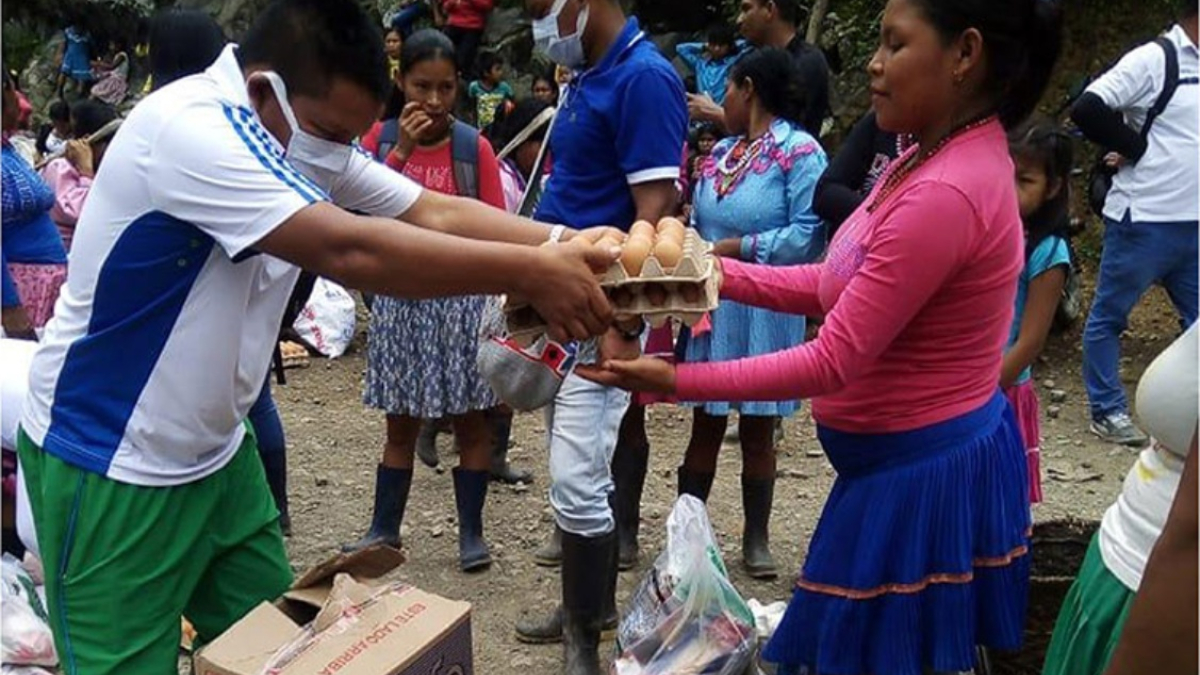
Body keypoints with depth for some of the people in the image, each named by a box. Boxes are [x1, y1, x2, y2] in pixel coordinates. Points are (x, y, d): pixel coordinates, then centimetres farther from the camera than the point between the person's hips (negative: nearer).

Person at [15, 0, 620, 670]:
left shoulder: (307, 134, -2)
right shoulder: (188, 129, -29)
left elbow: (434, 212, -5)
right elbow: (349, 249, -37)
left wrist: (564, 244, -20)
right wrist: (531, 273, -34)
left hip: (214, 452, 8)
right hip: (109, 463, -8)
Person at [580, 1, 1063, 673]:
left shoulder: (944, 194, -28)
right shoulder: (941, 159, 5)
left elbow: (833, 362, -26)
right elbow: (836, 286, 8)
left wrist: (679, 381, -22)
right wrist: (718, 271, -1)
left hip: (920, 476, -10)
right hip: (930, 459, 10)